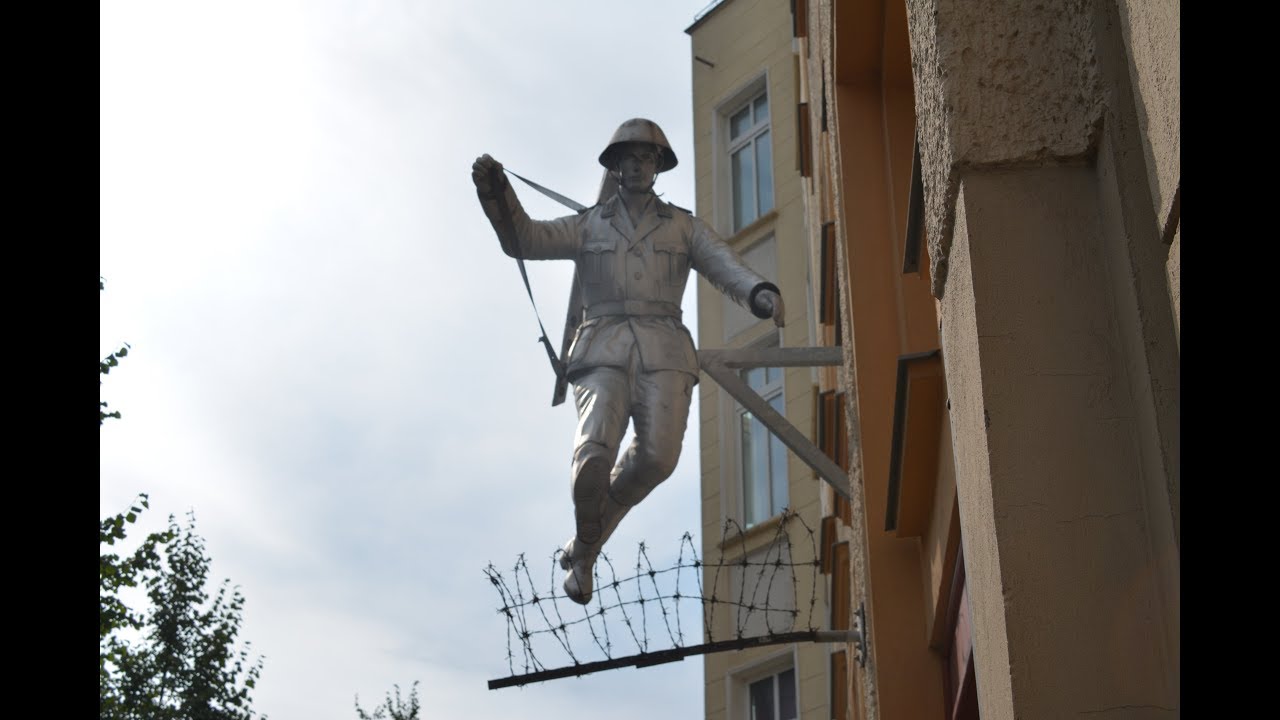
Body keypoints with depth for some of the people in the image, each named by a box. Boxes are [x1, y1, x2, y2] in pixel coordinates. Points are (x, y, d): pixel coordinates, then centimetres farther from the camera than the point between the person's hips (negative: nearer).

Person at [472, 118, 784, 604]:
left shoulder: (685, 228, 19)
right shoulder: (589, 225, 19)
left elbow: (727, 268, 3)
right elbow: (525, 239, 5)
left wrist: (762, 294, -20)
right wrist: (496, 193, -14)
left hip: (663, 350, 1)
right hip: (605, 350, -1)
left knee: (657, 457, -20)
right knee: (594, 452, -24)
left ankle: (585, 546, 8)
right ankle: (586, 543, 8)